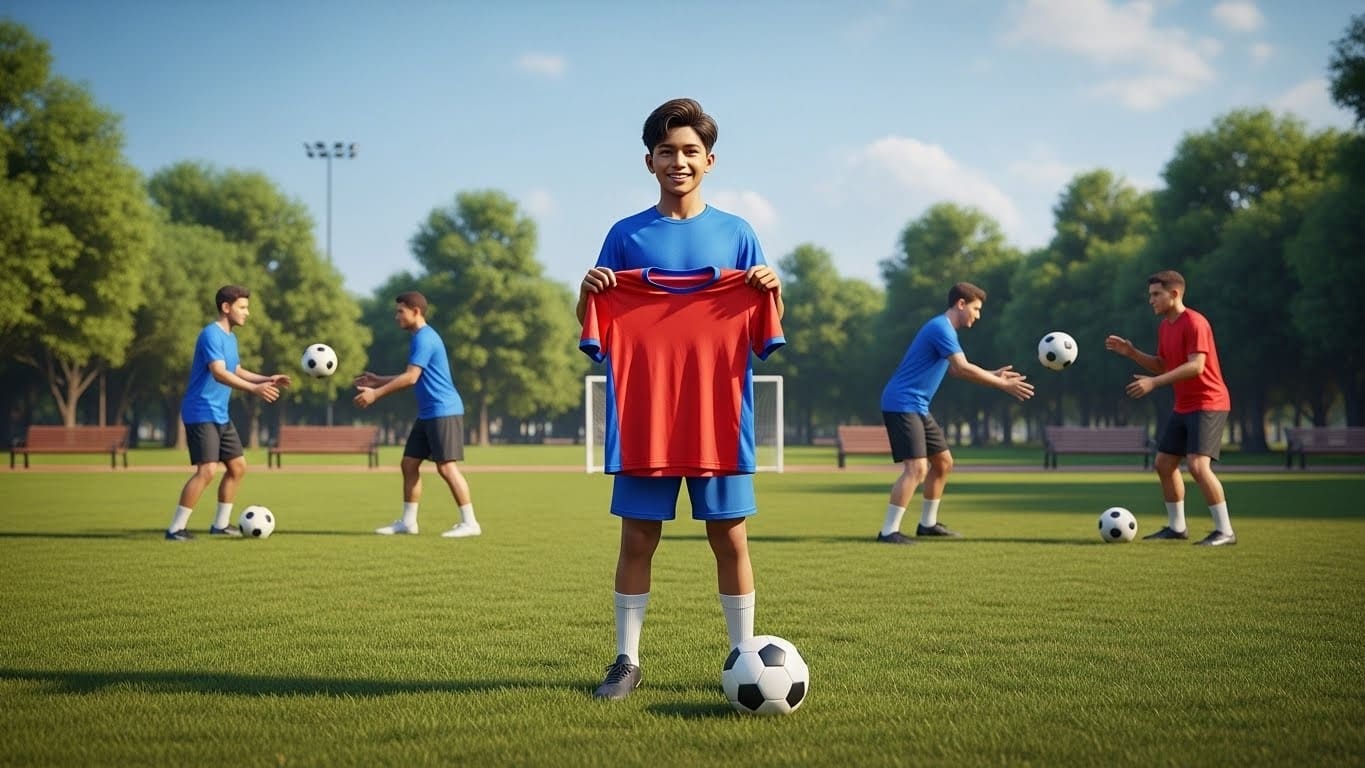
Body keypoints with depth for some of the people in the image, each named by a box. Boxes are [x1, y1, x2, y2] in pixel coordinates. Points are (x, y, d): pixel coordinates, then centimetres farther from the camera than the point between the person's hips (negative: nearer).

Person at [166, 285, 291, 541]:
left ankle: (220, 524, 22)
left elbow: (236, 371, 25)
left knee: (238, 467, 12)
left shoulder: (230, 337, 13)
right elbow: (219, 374, -29)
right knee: (207, 470, -17)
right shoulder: (211, 335, -17)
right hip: (201, 414, -10)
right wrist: (254, 389, -39)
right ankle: (175, 529, -11)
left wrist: (267, 380, 12)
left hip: (220, 416, 10)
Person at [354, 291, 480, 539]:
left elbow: (411, 378, -20)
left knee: (446, 467, -11)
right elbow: (413, 377, 26)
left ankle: (470, 523, -7)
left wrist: (376, 394, -17)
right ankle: (408, 522, 14)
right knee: (409, 463, 9)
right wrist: (378, 380, 23)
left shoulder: (425, 338, -14)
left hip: (444, 412, -10)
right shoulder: (419, 338, 17)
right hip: (428, 414, 10)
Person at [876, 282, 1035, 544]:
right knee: (917, 467, -19)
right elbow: (963, 369, -23)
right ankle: (888, 531, -19)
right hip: (902, 405, -11)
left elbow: (956, 369, 27)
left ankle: (927, 523, 26)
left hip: (917, 407, 11)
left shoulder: (945, 329, 16)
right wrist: (1004, 385, -18)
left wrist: (993, 374, 20)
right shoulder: (941, 328, -16)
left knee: (943, 462, 17)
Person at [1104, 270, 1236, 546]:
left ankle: (1225, 531, -14)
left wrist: (1153, 383, -30)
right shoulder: (1164, 326, 11)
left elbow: (1196, 366, -26)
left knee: (1197, 464, -21)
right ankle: (1176, 527, 24)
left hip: (1208, 404, -10)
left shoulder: (1194, 323, -17)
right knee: (1164, 463, 11)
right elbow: (1162, 365, 19)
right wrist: (1131, 352, 4)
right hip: (1183, 406, 10)